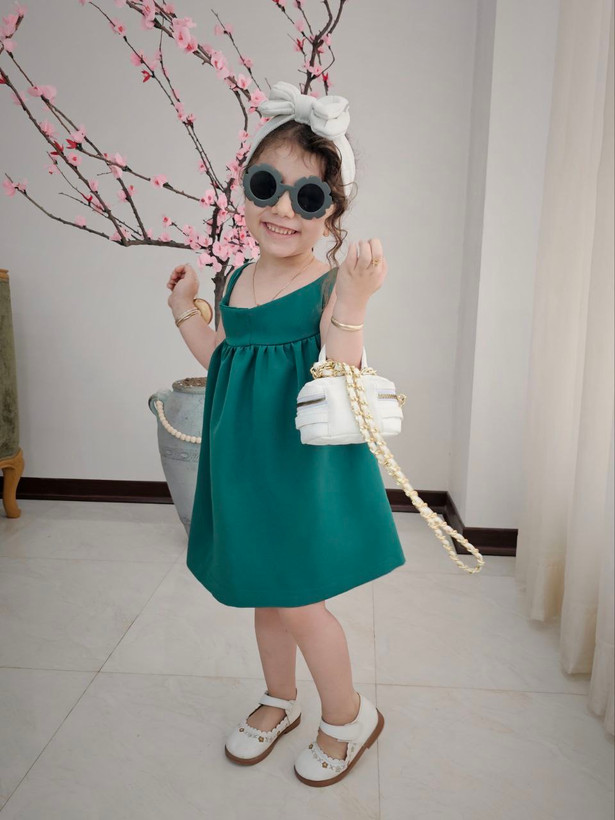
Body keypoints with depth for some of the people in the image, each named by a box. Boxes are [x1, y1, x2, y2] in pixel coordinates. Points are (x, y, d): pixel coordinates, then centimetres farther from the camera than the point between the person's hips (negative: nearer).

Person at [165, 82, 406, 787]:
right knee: (263, 593, 21)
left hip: (305, 467, -7)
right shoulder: (237, 280, 5)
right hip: (243, 463, 7)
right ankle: (280, 700, 47)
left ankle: (349, 716, 35)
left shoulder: (330, 285, -15)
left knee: (298, 603, 6)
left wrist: (353, 300, -34)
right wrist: (184, 308, 14)